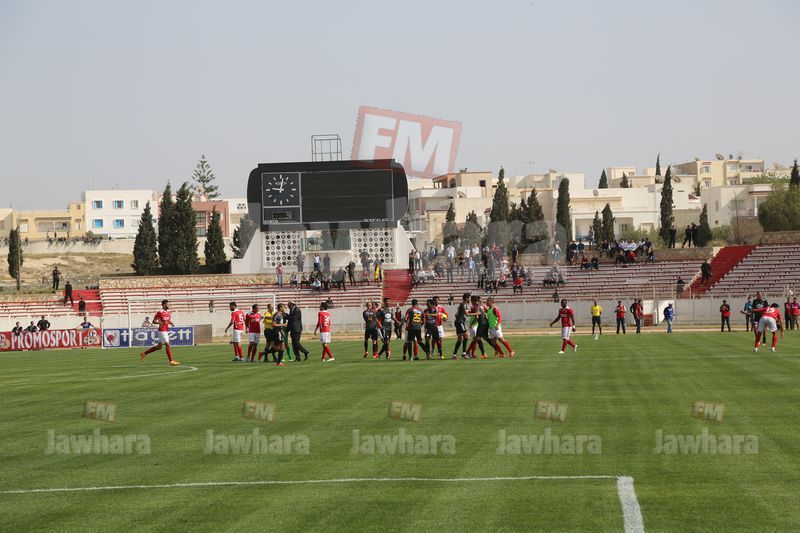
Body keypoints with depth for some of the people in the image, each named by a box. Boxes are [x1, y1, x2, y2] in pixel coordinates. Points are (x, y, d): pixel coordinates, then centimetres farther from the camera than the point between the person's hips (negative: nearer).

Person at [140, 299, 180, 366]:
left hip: (166, 331, 9)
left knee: (159, 346, 13)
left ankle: (144, 354, 23)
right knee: (168, 345, -8)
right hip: (162, 331, -9)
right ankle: (171, 361, -5)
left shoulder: (169, 312, 10)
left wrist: (171, 323, 1)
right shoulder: (160, 312, -13)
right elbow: (154, 321, -10)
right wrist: (161, 322, -24)